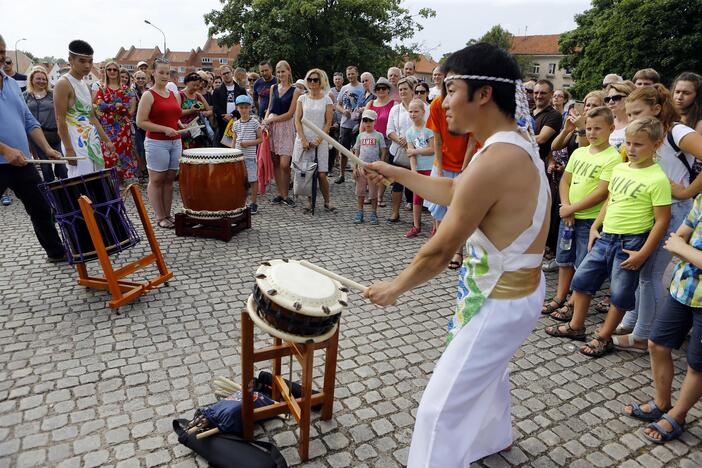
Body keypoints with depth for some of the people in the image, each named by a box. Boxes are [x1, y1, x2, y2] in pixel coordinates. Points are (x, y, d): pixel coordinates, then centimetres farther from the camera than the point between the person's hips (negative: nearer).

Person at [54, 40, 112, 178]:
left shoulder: (85, 84, 16)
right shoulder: (63, 83, -10)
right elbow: (60, 120, -15)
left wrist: (106, 140, 16)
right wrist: (69, 149, -20)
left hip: (93, 143, 9)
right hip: (76, 145, -8)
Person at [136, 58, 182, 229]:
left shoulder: (175, 95, 14)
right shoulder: (149, 95, -5)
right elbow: (140, 122, -11)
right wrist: (164, 129, -18)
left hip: (175, 142, 6)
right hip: (156, 143, -6)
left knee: (169, 180, 9)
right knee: (156, 180, 2)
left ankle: (168, 215, 17)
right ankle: (160, 217, 8)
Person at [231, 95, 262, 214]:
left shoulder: (254, 123, -3)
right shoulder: (236, 124, 9)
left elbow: (260, 139, -3)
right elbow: (234, 141, 12)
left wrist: (248, 143, -16)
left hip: (250, 156, -4)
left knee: (253, 180, 1)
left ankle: (254, 204, 11)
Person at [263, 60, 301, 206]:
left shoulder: (295, 91, -2)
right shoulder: (273, 88, 13)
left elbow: (290, 114, -6)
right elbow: (270, 108, 18)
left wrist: (271, 119, -9)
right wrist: (265, 120, -1)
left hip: (286, 127, -4)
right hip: (271, 126, 4)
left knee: (284, 164, -11)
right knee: (275, 162, 4)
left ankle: (286, 195, 4)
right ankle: (280, 193, 13)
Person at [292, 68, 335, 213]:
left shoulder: (327, 100, 5)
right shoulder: (302, 98, 8)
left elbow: (328, 123, 1)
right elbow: (297, 120, 4)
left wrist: (318, 140, -9)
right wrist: (303, 140, -7)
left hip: (320, 141, -1)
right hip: (303, 140, 2)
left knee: (321, 174, -6)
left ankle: (327, 202, 9)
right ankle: (310, 202, 11)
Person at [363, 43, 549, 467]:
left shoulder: (494, 162, -31)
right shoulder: (515, 142, 0)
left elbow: (439, 253, -24)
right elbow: (453, 191, 11)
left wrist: (395, 288, -7)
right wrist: (397, 173, 8)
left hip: (500, 301, -10)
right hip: (514, 288, 10)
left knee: (441, 408, 2)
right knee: (489, 367, 34)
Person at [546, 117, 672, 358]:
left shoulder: (657, 179, -15)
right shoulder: (619, 169, 6)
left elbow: (662, 220, -15)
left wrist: (642, 254, -16)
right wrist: (595, 228, 13)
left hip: (630, 243, -7)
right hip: (606, 237, 7)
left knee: (620, 294, 6)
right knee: (581, 278, 12)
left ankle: (604, 338, 22)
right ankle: (576, 326, 28)